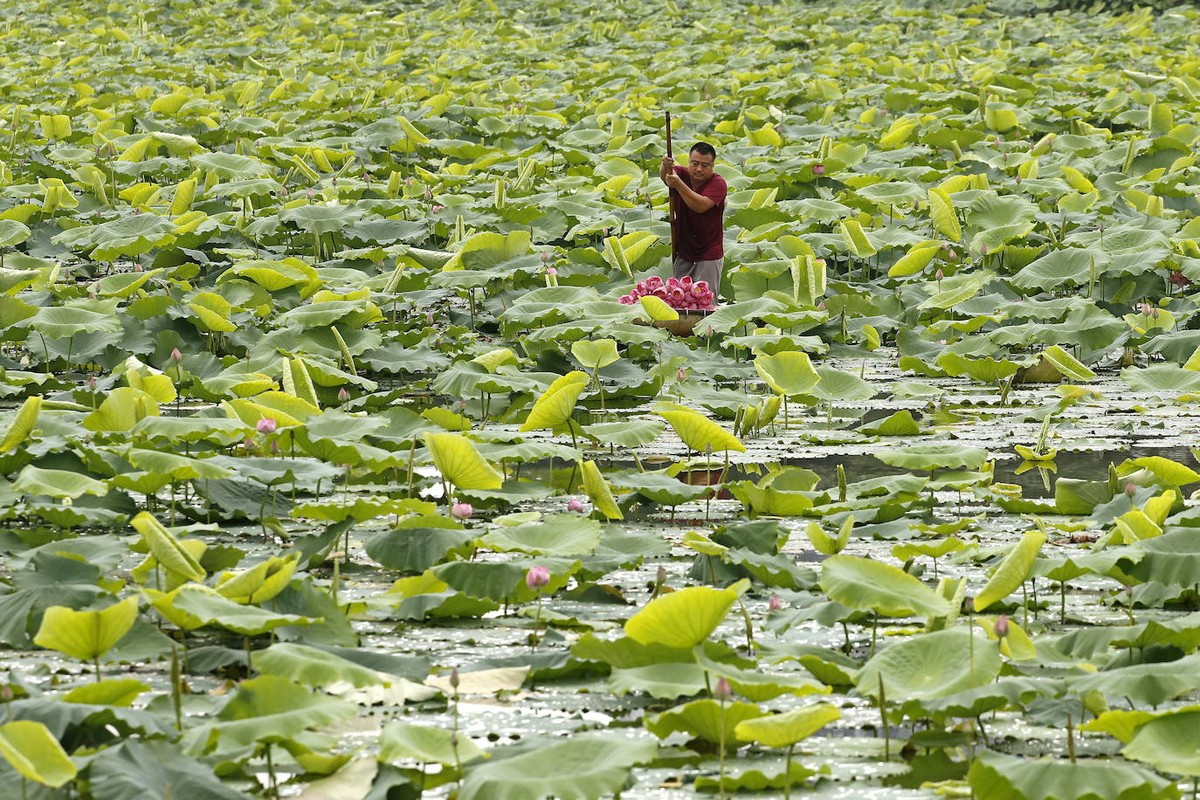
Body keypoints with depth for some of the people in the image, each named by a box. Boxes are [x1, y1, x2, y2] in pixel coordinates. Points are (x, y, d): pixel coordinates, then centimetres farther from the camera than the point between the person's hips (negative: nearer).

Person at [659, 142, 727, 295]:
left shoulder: (717, 184, -15)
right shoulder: (682, 175, -4)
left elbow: (700, 205, -32)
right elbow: (664, 176, -27)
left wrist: (678, 184, -43)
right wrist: (665, 166, -52)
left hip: (708, 255, -5)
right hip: (682, 252, 5)